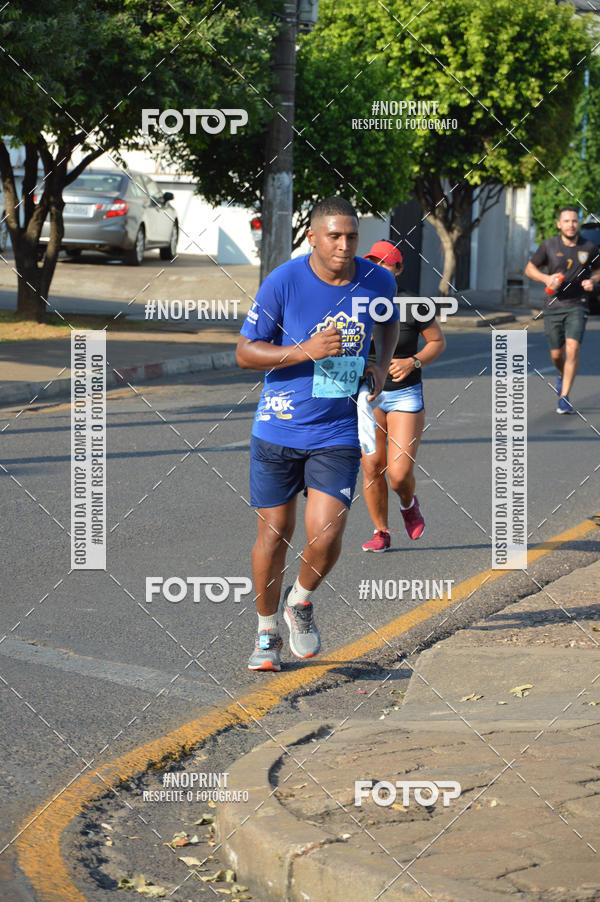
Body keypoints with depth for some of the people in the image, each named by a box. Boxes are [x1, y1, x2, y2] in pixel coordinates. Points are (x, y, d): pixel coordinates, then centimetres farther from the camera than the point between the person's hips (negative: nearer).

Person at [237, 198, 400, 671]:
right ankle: (267, 631, 27)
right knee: (274, 532, 6)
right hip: (279, 429, -1)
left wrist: (382, 365, 2)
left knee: (326, 536, -11)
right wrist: (306, 351, -22)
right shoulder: (284, 282, -13)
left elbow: (390, 322, 21)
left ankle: (302, 601, 21)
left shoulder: (378, 281, -4)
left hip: (339, 432, 1)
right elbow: (245, 351, -8)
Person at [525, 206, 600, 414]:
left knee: (572, 347, -18)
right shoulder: (549, 246, -1)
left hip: (577, 306, -1)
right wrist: (546, 278, -11)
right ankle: (562, 375, 44)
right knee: (556, 354, 7)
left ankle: (564, 398, -14)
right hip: (553, 306, 1)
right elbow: (530, 268, 9)